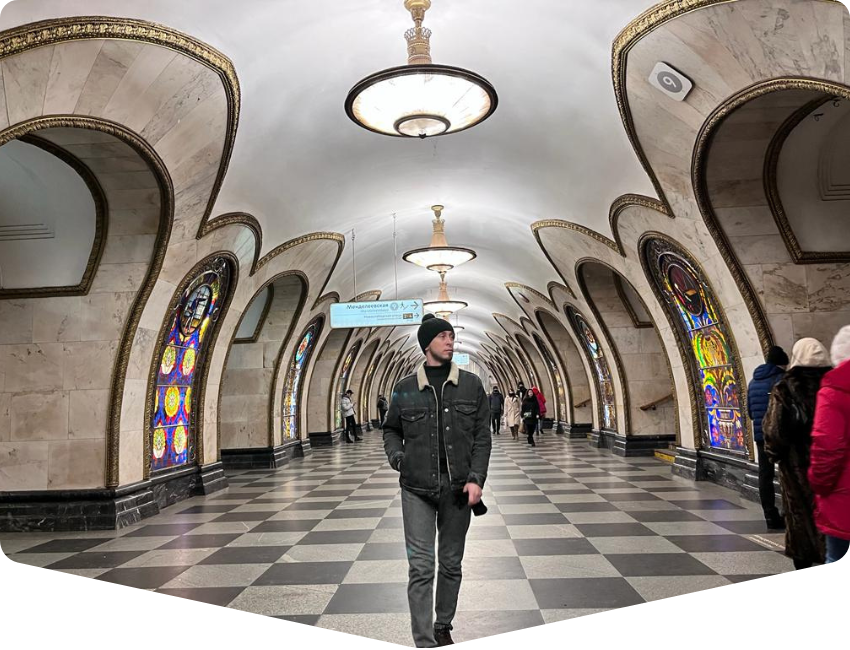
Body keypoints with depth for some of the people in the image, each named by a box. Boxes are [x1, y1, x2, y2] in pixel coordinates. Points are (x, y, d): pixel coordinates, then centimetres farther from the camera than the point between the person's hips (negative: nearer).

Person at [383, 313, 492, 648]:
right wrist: (397, 456, -5)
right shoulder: (405, 389, 1)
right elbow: (391, 430, 14)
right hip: (417, 488, -1)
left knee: (451, 564, 14)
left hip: (458, 487, 1)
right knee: (421, 568, -2)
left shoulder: (471, 385, 2)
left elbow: (482, 436, 2)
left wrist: (476, 478, -8)